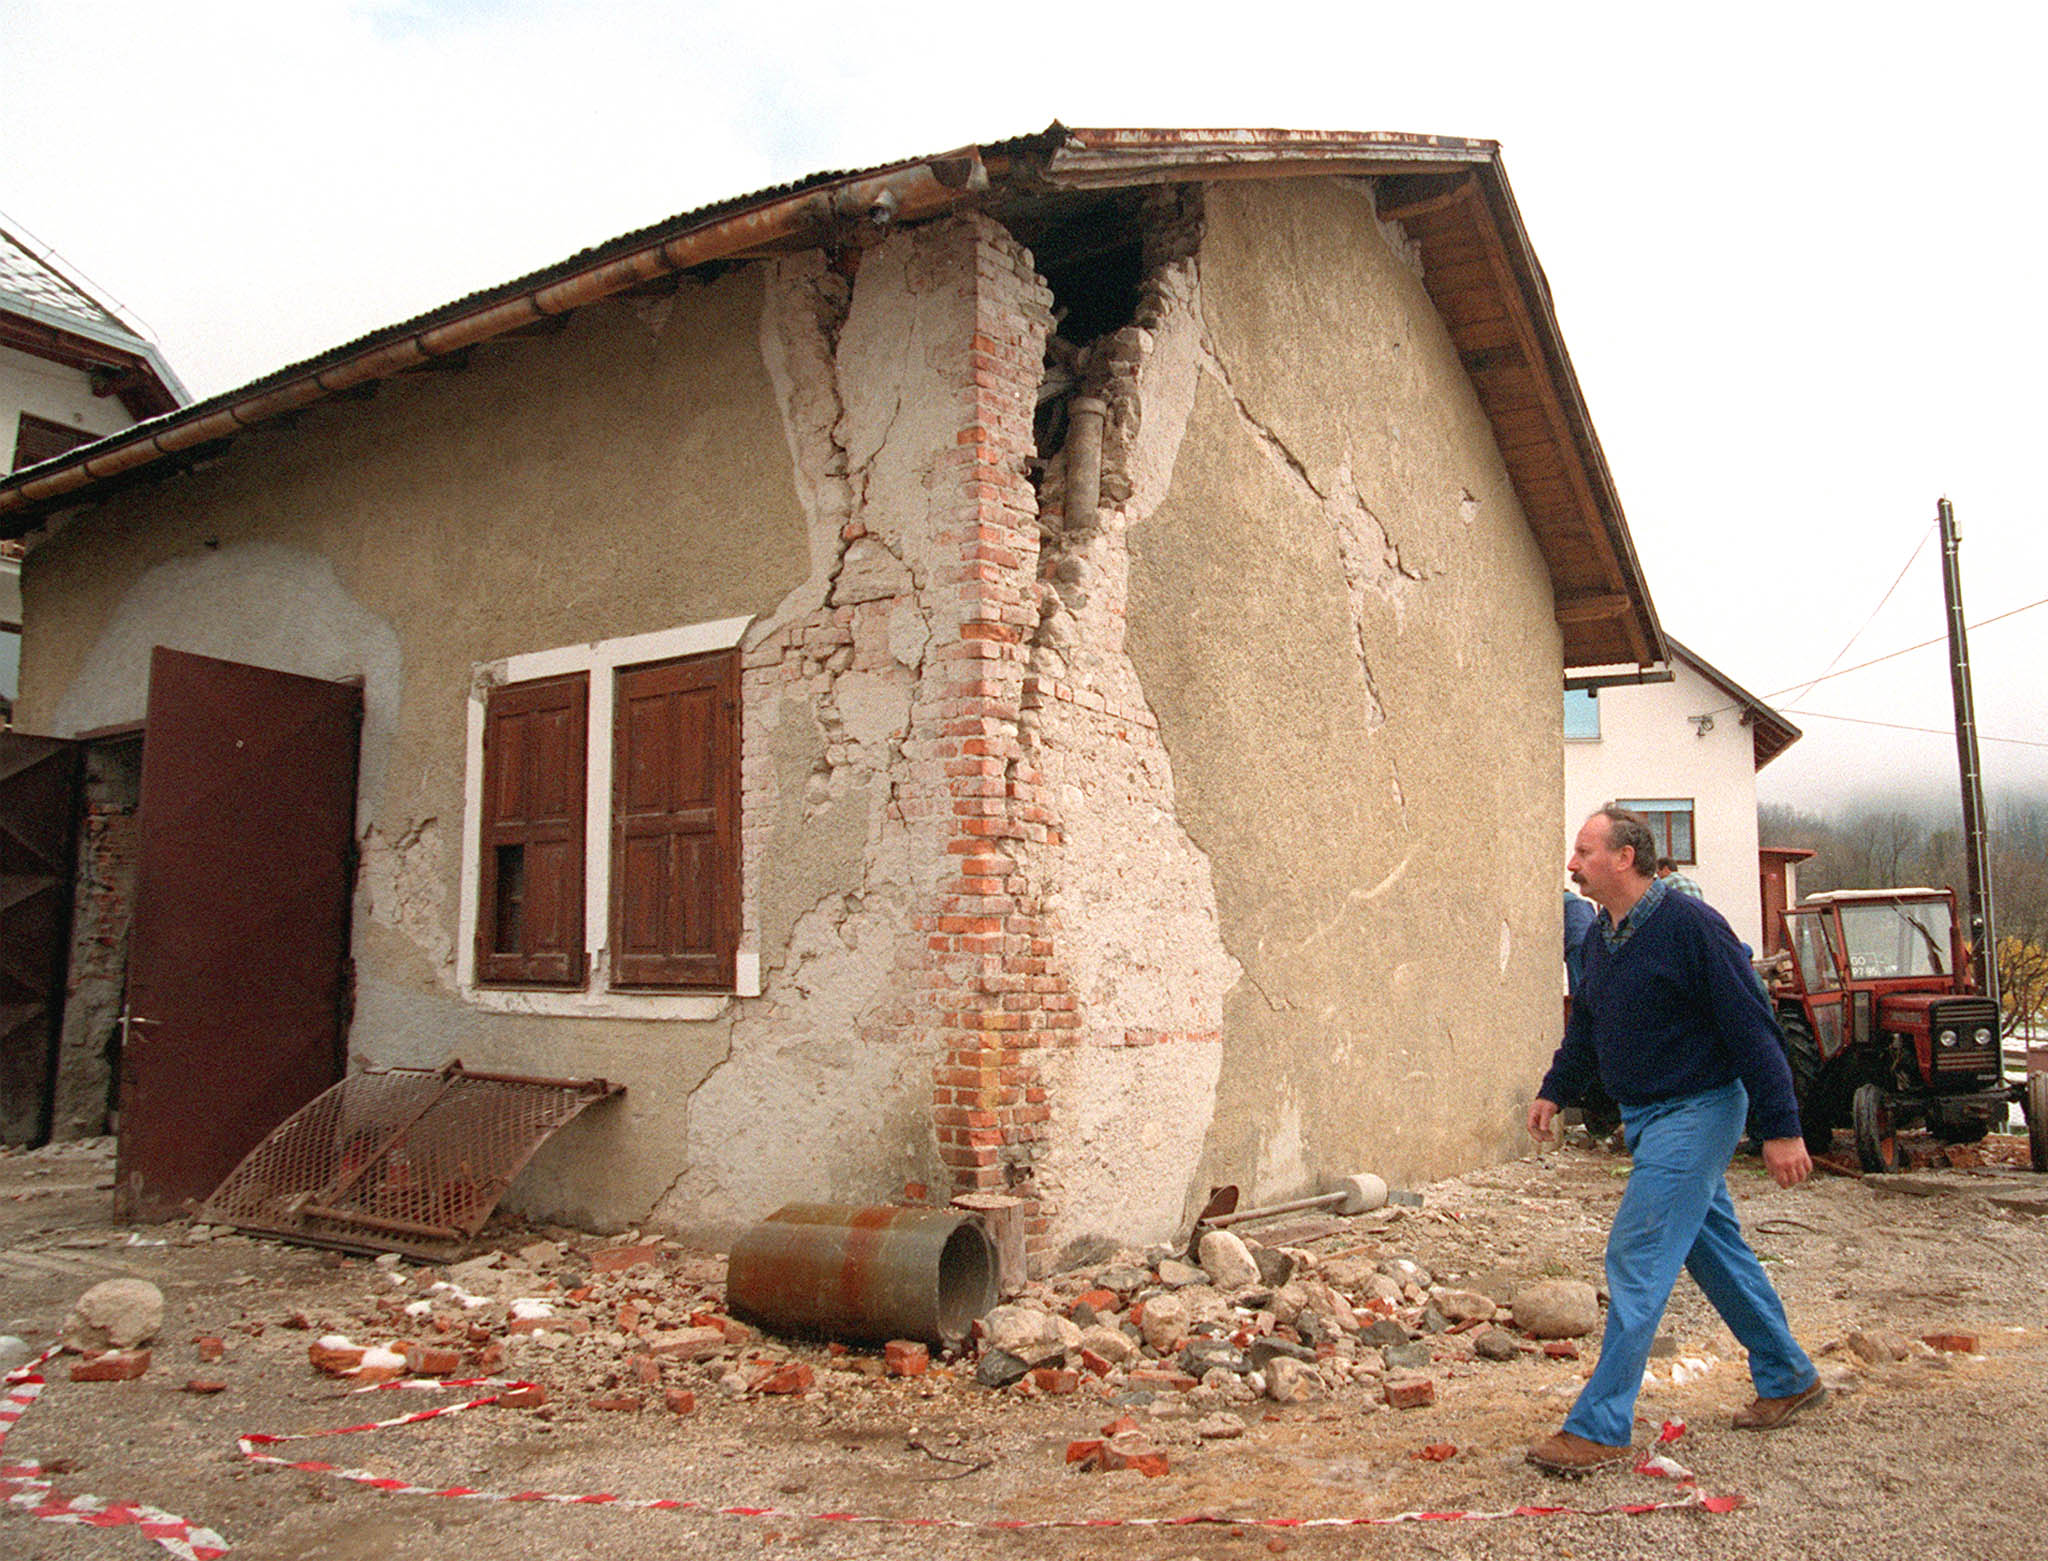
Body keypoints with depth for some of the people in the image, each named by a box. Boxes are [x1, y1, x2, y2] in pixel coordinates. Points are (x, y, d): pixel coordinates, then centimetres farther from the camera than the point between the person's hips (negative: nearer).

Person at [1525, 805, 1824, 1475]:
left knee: (1636, 1259, -10)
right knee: (1716, 1249, 19)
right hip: (1646, 1117, 9)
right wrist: (1555, 1091, 14)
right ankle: (1788, 1378, 37)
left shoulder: (1689, 925, -19)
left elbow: (1751, 1026, -19)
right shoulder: (1602, 936, 7)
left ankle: (1600, 1428, -5)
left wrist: (1782, 1128, -19)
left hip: (1697, 1112, -9)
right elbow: (1585, 1026, 20)